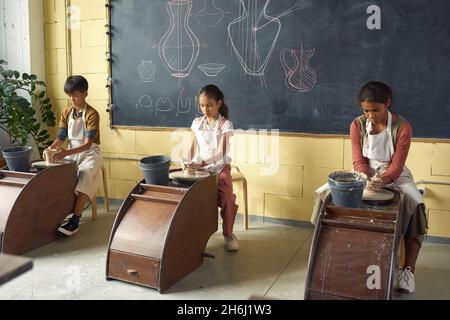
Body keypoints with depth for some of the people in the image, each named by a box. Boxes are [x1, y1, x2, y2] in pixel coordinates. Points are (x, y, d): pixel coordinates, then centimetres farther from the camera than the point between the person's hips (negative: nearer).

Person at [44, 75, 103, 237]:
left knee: (85, 174, -35)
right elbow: (60, 138, 3)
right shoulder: (66, 113, 5)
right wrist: (50, 148, -19)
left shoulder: (92, 114, -14)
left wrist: (66, 152, -35)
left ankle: (75, 219, -36)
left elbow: (88, 144, -22)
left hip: (90, 153, -6)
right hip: (71, 153, 6)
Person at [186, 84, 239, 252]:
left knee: (227, 198, -25)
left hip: (220, 166, -3)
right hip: (199, 166, 3)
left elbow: (221, 152, -16)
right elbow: (193, 147, 8)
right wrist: (189, 163, -12)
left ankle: (228, 233, 0)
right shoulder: (197, 122, 7)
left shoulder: (225, 124, -6)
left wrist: (204, 162, -33)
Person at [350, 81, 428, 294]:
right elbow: (358, 161, -9)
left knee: (416, 205, -29)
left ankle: (408, 270, -18)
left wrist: (382, 180, -39)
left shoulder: (402, 127, -14)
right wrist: (367, 180, -31)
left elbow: (397, 165, -18)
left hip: (395, 177, -1)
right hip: (366, 176, 2)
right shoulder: (357, 126, -8)